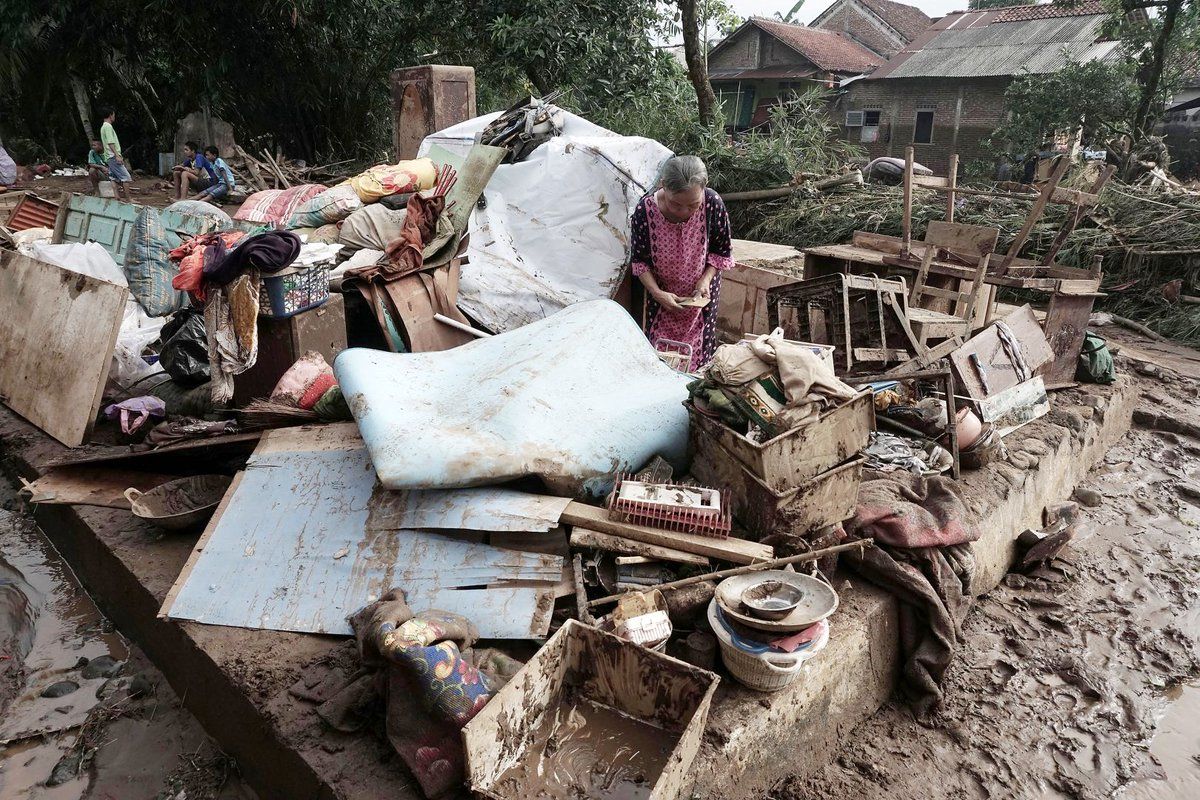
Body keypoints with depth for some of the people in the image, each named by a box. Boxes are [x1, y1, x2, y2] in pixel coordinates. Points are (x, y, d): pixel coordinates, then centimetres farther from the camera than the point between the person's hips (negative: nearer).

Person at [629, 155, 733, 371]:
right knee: (659, 348, 11)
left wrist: (706, 279, -21)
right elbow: (639, 260, -14)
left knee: (698, 349, 11)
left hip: (700, 290, 0)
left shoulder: (713, 204, -27)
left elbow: (723, 250, -9)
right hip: (663, 292, 0)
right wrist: (657, 293, -24)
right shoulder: (645, 209, -29)